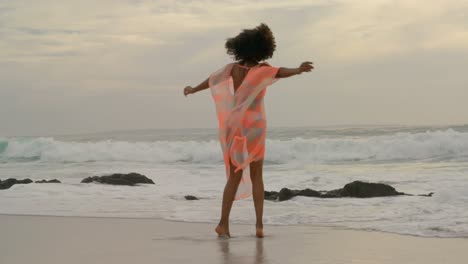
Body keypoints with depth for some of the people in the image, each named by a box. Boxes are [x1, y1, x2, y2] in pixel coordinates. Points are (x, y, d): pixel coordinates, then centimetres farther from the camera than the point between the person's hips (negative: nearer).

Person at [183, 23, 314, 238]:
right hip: (255, 127, -3)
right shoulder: (261, 70, -12)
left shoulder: (232, 68, 0)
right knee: (256, 176, 10)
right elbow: (280, 72, -33)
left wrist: (192, 90, 32)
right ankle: (259, 224, 2)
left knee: (235, 176, 10)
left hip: (234, 128, 3)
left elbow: (210, 80, 14)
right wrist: (299, 70, -52)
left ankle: (223, 223, 2)